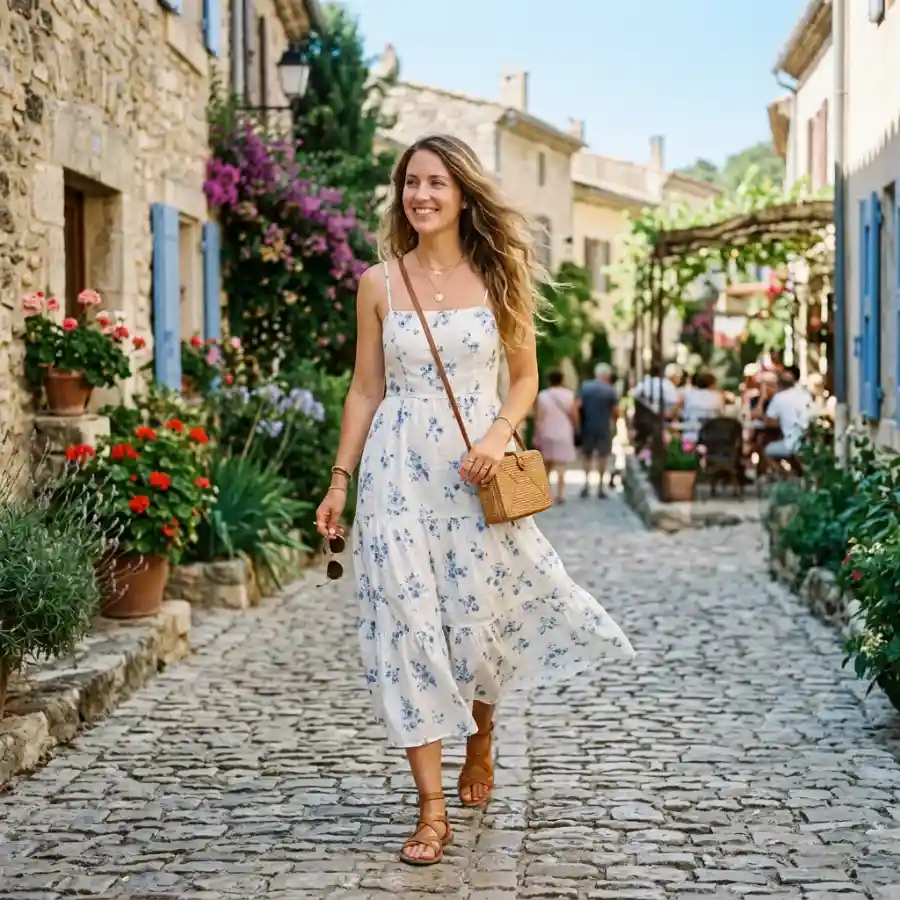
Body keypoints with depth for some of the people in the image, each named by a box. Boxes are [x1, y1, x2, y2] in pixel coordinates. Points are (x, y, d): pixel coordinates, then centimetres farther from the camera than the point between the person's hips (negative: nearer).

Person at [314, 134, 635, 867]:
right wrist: (340, 482, 4)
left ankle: (481, 738, 36)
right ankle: (432, 808, 3)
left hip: (477, 473, 0)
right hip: (398, 470, 0)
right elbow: (366, 389, 8)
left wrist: (499, 435, -12)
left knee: (482, 618, 2)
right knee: (408, 623, -3)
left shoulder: (498, 278, 3)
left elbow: (525, 378, 7)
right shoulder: (380, 283, 4)